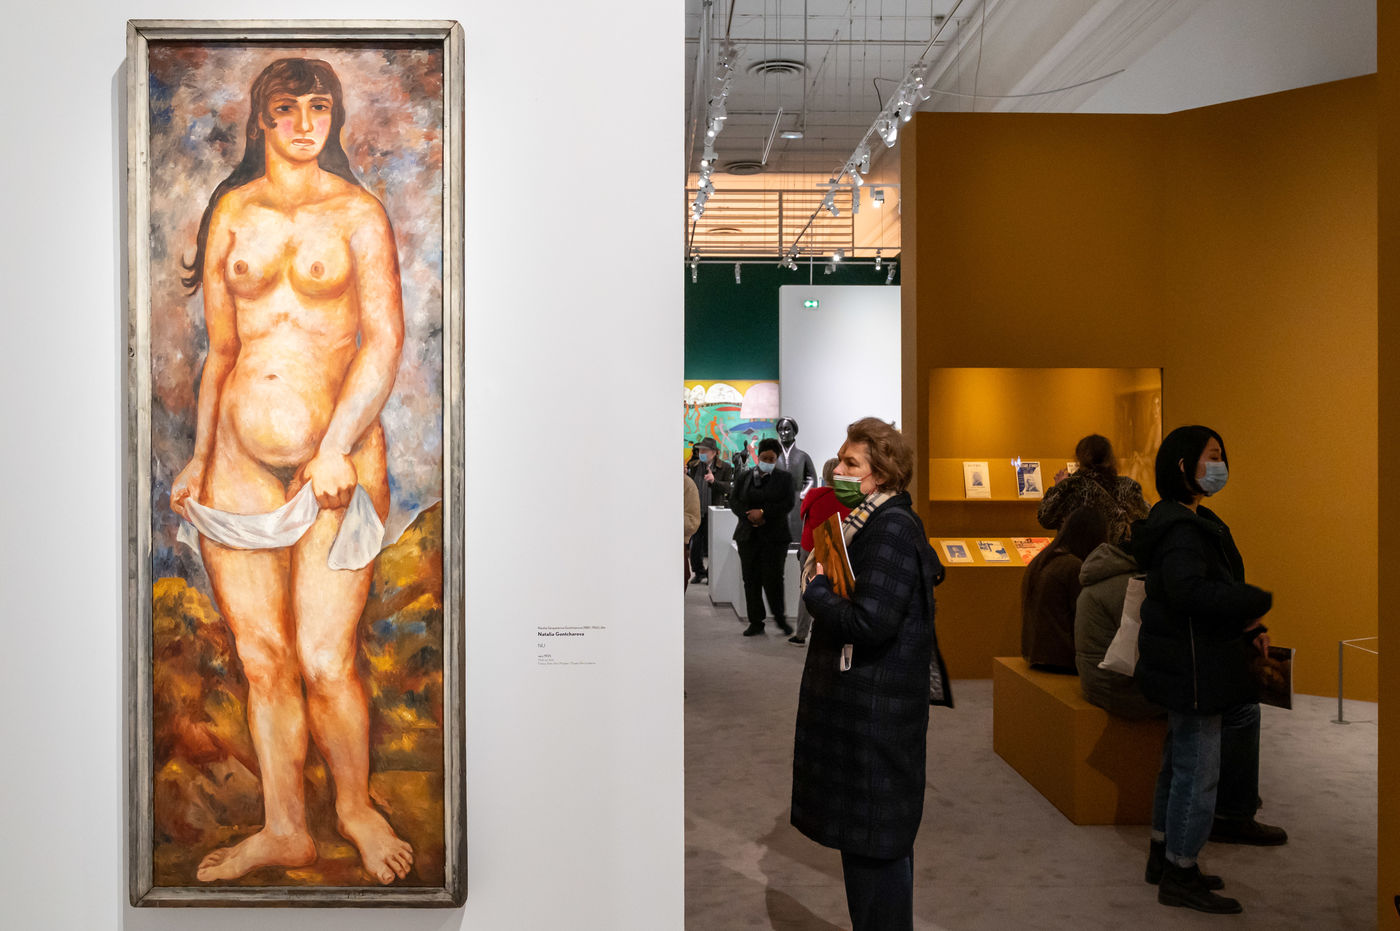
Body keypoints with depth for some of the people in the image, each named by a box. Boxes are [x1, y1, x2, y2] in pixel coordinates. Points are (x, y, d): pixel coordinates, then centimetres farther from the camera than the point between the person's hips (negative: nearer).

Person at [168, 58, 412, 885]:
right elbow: (219, 348, 18)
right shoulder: (232, 212, 14)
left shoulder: (356, 213, 3)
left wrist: (336, 449, -17)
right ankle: (284, 830, 25)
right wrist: (200, 458, 17)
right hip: (239, 459, 4)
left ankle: (356, 807, 22)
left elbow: (385, 339, -7)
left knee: (326, 664, -5)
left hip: (338, 457, -4)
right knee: (262, 658, 8)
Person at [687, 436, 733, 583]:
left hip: (713, 512, -3)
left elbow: (727, 488, -11)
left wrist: (714, 481, -28)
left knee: (712, 546, 4)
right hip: (696, 511, 4)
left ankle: (711, 574, 18)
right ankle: (699, 572, 21)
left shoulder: (724, 468, -3)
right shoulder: (694, 466, 9)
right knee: (695, 544, 6)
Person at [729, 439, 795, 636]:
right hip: (748, 536, 3)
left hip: (774, 536, -3)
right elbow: (733, 501, 7)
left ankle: (780, 617, 13)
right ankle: (756, 622, 11)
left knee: (773, 578, -7)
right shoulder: (745, 477, 11)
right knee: (751, 579, 3)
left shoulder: (784, 478, 3)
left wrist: (763, 512, -15)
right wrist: (749, 516, -9)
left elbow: (788, 504, -7)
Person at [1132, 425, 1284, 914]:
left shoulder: (1195, 521, 14)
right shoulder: (1179, 527, -20)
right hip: (1191, 666, -11)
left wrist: (1248, 626, 4)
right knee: (1197, 767, -2)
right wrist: (1259, 603, -21)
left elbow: (1215, 587, 18)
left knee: (1179, 762, 19)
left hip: (1192, 662, 11)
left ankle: (1164, 857, 31)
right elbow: (1190, 591, -33)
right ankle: (1180, 875, 11)